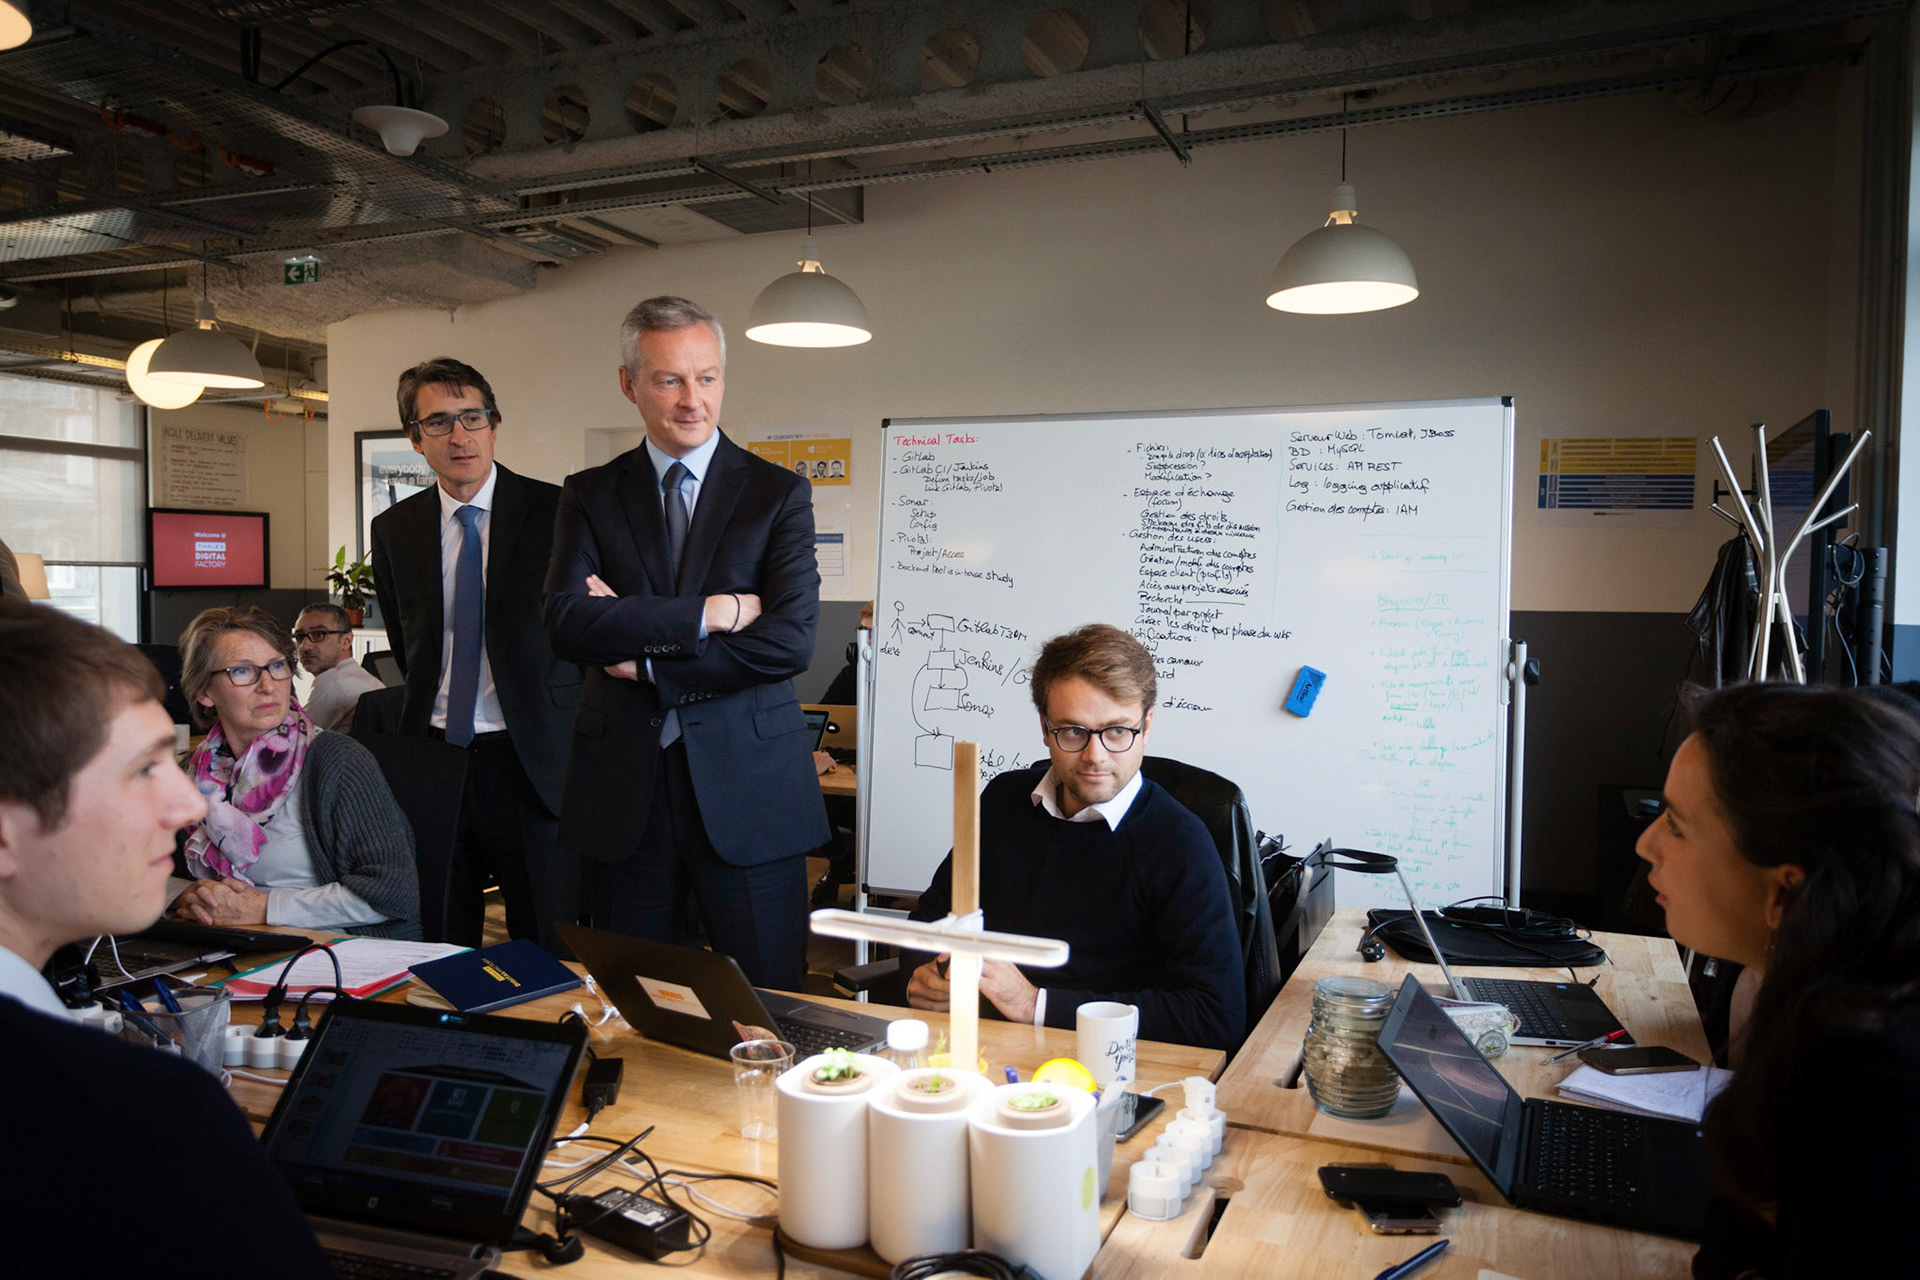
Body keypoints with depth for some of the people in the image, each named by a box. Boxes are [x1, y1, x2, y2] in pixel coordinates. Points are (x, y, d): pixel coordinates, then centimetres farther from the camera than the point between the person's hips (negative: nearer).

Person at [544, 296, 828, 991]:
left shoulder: (778, 492, 2)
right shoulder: (590, 494, 7)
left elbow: (790, 641, -10)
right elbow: (566, 622, -8)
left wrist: (644, 661, -9)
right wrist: (706, 613, -15)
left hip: (746, 784, -2)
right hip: (623, 784, 2)